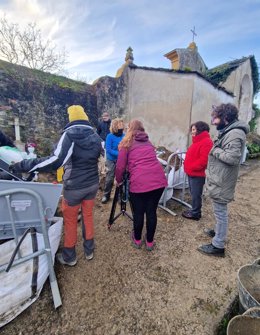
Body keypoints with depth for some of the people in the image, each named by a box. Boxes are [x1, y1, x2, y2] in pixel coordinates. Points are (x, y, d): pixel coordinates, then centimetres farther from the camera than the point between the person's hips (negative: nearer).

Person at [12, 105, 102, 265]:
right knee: (88, 215, 19)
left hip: (75, 187, -5)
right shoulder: (95, 136, 2)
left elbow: (56, 160, -29)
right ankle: (89, 250, 34)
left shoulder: (70, 134, -18)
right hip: (92, 184, 6)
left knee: (70, 220, 12)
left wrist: (24, 165, -25)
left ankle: (69, 257, 30)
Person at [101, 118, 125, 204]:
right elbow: (108, 150, -19)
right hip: (111, 160, -2)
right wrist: (119, 154, -28)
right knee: (109, 179, 3)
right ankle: (106, 195, 22)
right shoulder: (110, 136, -14)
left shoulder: (124, 136, -5)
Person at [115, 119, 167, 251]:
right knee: (151, 211, 16)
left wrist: (119, 180, 25)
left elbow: (120, 166, 6)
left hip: (139, 182, -4)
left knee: (138, 212, 14)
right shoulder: (149, 143, 25)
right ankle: (150, 242, 31)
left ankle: (137, 240, 34)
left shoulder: (127, 143, 10)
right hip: (159, 180, 4)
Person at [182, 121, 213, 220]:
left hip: (197, 174, -10)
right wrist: (188, 167, 9)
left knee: (196, 194, 2)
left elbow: (204, 160, -25)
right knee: (194, 194, 18)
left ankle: (195, 213, 15)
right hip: (192, 173, 10)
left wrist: (192, 167, -18)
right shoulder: (198, 141, 17)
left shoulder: (206, 142, -17)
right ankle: (194, 210, 31)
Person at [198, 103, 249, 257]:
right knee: (220, 211, 24)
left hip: (221, 182, -10)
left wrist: (215, 150, -17)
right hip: (218, 179, 10)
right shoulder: (229, 131, 12)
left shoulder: (235, 133, -20)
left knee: (221, 212, 2)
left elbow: (232, 157, -29)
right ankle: (218, 232, 43)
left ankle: (218, 246, 16)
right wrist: (216, 149, 3)